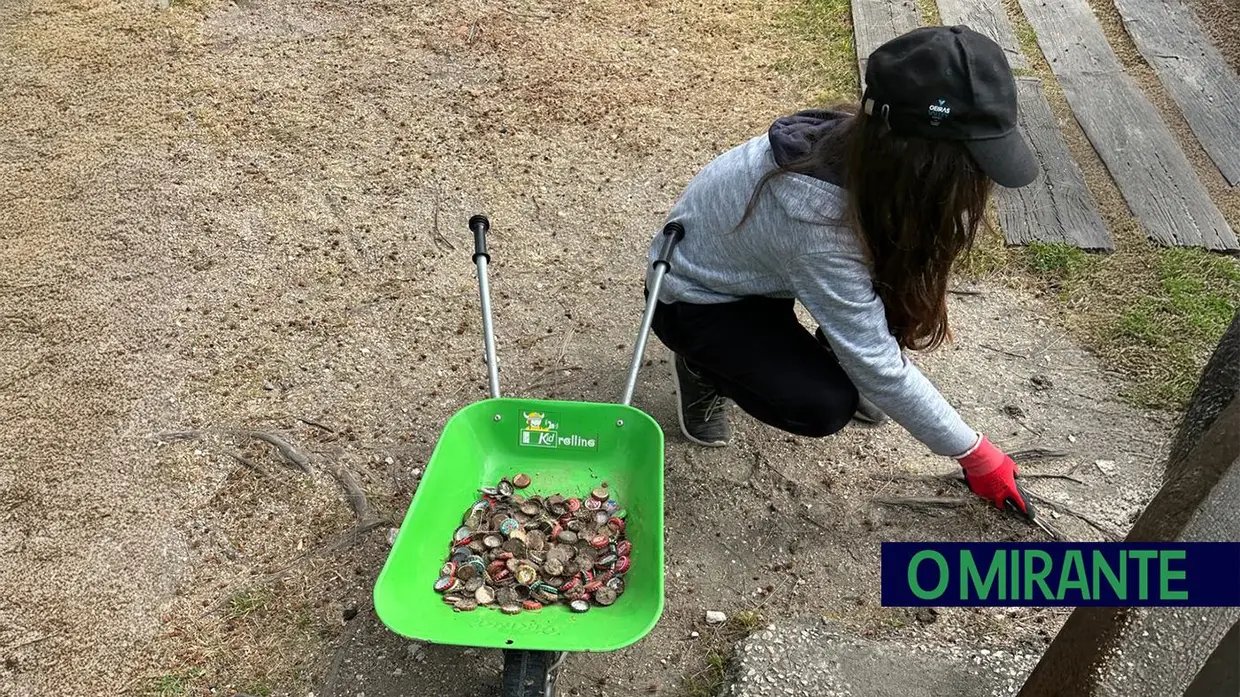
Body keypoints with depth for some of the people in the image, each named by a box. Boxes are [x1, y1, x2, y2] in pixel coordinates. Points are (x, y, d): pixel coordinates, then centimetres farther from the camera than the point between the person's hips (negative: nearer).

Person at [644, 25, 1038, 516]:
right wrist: (973, 453, -20)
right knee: (824, 405, -23)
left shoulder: (860, 146, -21)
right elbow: (877, 362, -31)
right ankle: (706, 368, 3)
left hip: (756, 272, 7)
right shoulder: (814, 214, -39)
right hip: (695, 298, -6)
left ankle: (838, 361, 10)